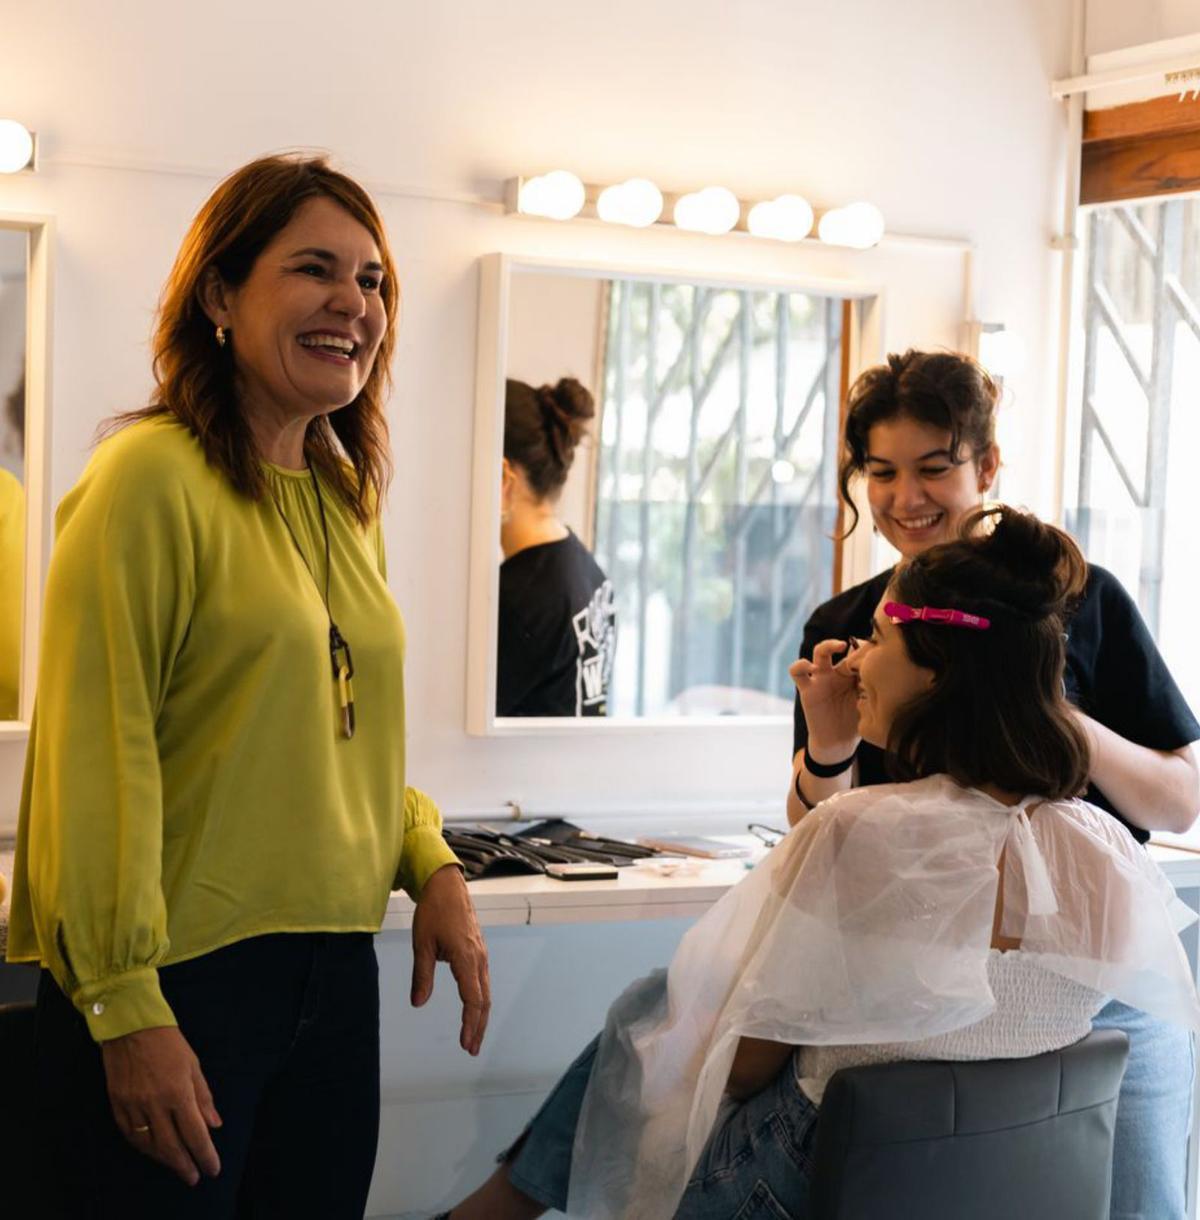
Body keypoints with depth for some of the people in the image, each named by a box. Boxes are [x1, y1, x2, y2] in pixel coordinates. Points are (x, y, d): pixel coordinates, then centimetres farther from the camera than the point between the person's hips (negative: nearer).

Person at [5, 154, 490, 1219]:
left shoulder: (348, 497, 13)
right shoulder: (153, 475, -12)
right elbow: (98, 759, -16)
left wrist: (431, 867, 5)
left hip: (336, 971, 8)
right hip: (182, 975, -7)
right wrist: (126, 1010, -18)